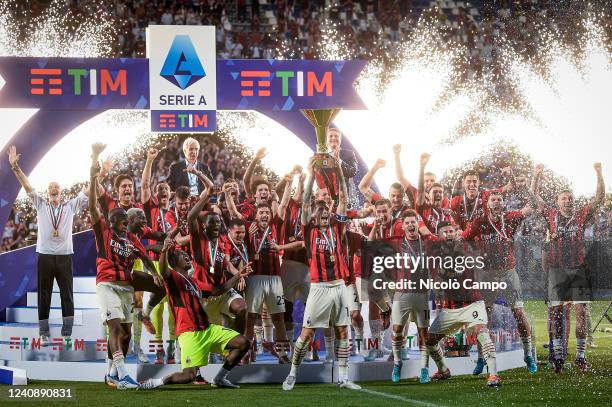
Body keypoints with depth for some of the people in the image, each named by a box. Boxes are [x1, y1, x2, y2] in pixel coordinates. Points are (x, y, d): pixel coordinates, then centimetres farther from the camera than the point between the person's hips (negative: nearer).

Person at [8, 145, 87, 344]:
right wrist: (15, 167, -8)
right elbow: (27, 186, 1)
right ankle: (44, 334, 8)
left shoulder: (70, 206, 8)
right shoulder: (41, 205, 8)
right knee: (44, 296, 3)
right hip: (45, 256, 0)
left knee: (67, 296, 1)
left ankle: (67, 333, 5)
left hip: (65, 256, 0)